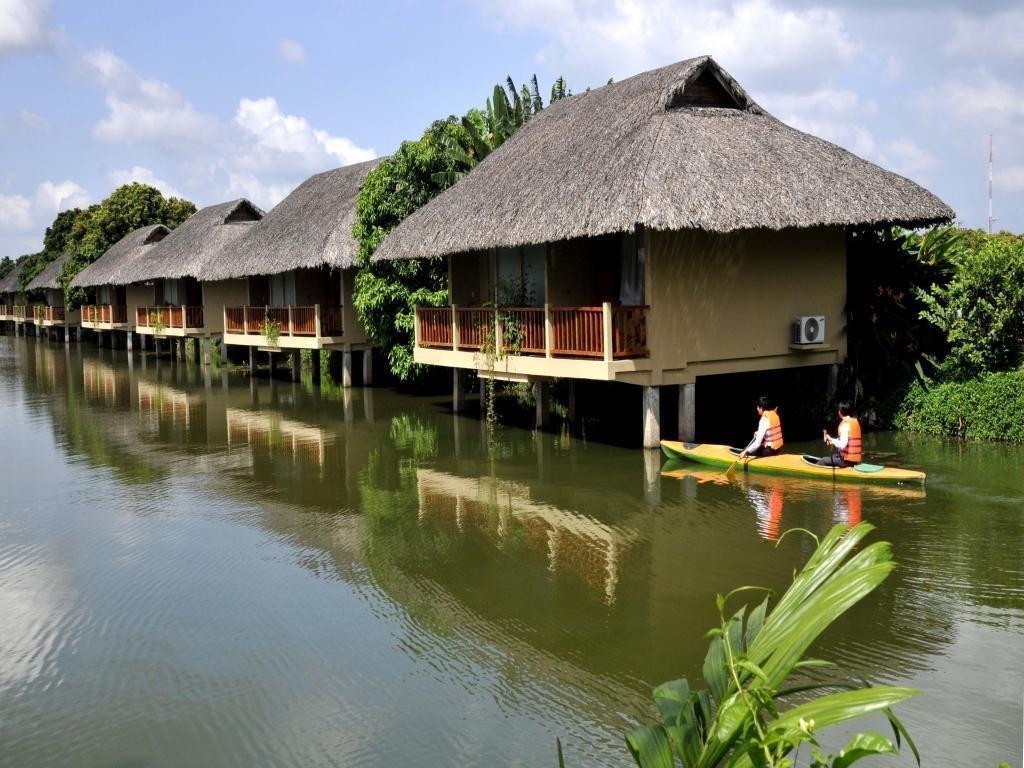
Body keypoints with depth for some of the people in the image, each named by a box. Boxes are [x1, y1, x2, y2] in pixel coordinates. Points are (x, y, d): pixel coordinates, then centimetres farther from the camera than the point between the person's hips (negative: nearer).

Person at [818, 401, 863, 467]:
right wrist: (833, 440, 14)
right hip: (857, 459, 9)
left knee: (822, 461, -2)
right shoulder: (856, 422, 11)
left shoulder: (845, 424, -15)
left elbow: (842, 445, -24)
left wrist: (831, 440, -8)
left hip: (847, 460, -9)